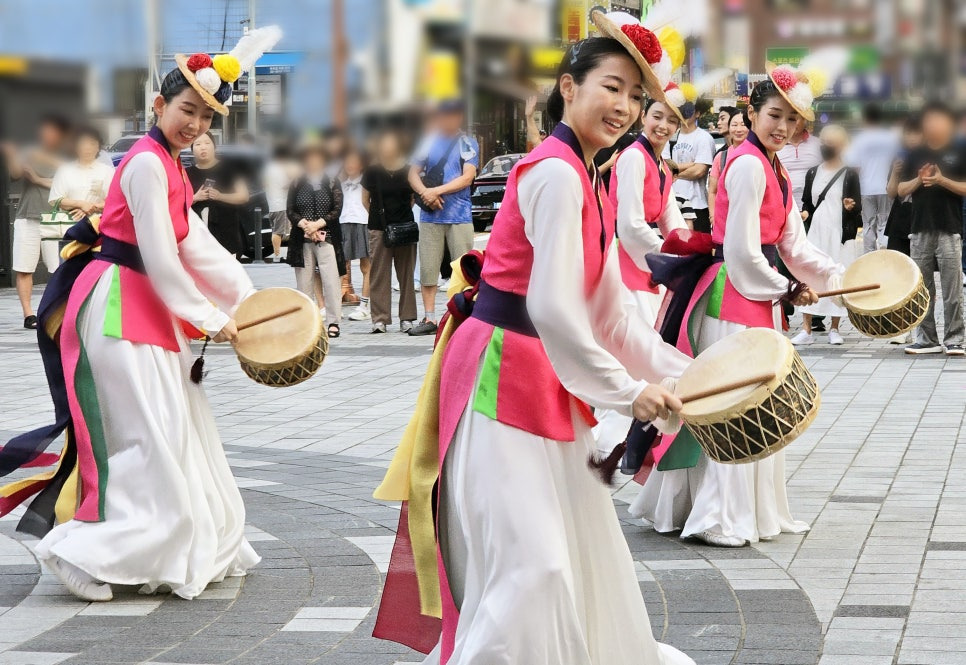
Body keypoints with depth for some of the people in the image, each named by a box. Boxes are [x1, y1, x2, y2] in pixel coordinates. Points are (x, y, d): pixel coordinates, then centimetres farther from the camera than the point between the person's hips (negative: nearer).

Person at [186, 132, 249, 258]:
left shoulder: (227, 169, 4)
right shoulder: (188, 173, 10)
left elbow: (244, 196, 2)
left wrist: (220, 196, -14)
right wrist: (195, 198, -9)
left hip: (225, 234, -2)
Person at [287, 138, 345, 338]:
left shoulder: (332, 183, 7)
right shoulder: (296, 185, 11)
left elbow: (337, 210, 0)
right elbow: (290, 211, 5)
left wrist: (318, 224, -13)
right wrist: (304, 224, -12)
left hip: (327, 237, -2)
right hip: (302, 239, 2)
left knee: (331, 279, -10)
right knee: (304, 280, 3)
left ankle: (333, 322, -9)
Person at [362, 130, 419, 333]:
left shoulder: (408, 171, 3)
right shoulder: (372, 171, 1)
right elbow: (365, 200, 8)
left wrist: (403, 214, 4)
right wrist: (379, 215, 2)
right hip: (379, 229, -1)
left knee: (406, 273, 3)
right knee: (379, 274, -3)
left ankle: (407, 318, 8)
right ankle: (380, 319, -1)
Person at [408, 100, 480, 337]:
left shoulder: (468, 144, 3)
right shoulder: (429, 142, 12)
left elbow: (467, 177, -7)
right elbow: (413, 174, 10)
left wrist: (436, 191, -13)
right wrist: (425, 194, -9)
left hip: (460, 216, -3)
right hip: (430, 217, 3)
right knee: (427, 269, 3)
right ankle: (429, 319, 9)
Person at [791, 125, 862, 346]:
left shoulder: (850, 174, 0)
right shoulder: (812, 173, 12)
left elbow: (858, 207, -1)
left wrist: (851, 207, -22)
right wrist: (805, 213, -4)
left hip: (840, 234, -3)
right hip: (815, 233, 3)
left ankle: (834, 329, 11)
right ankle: (806, 330, 0)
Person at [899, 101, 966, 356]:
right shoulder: (915, 156, 13)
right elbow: (901, 190, 12)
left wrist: (942, 180, -16)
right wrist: (919, 180, -7)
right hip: (921, 230, 4)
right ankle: (926, 339, 13)